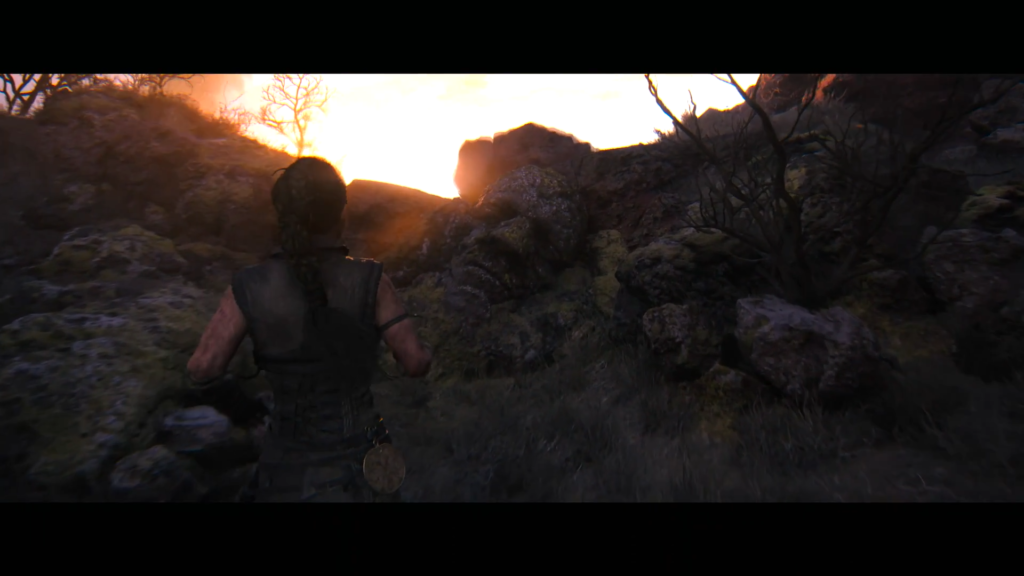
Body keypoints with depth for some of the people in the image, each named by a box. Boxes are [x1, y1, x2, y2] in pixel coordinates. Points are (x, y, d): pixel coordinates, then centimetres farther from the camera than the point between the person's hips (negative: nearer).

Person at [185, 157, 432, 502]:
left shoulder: (249, 288, -12)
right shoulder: (369, 280, -17)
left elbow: (202, 370, -7)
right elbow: (417, 363, -17)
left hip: (289, 465, 1)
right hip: (358, 462, -1)